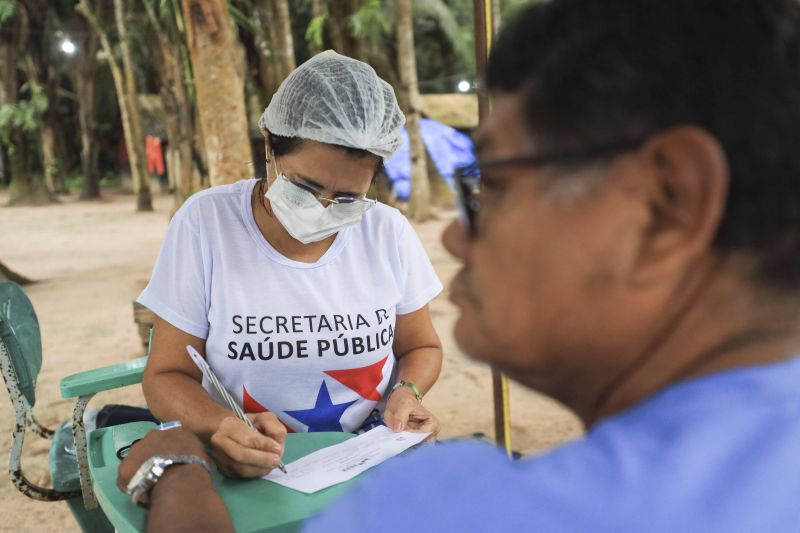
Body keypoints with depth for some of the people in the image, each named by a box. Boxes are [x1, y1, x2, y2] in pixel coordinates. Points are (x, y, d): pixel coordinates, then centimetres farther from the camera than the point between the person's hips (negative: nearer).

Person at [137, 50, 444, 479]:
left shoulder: (389, 233, -3)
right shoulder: (204, 223, -9)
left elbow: (421, 347, 12)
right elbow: (166, 377, -5)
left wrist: (406, 391, -9)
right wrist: (222, 427, -25)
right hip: (245, 473, 0)